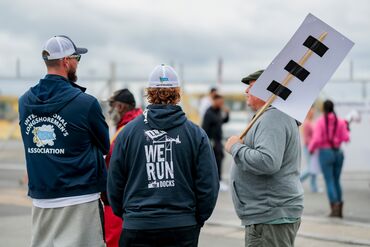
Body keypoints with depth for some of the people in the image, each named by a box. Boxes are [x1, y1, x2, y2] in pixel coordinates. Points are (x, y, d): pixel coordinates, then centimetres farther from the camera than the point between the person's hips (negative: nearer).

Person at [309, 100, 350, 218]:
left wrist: (311, 148, 4)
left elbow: (316, 139, -15)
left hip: (325, 153, -4)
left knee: (329, 182, -3)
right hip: (338, 153, 4)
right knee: (336, 181, 14)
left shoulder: (320, 121, -7)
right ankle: (339, 209, 11)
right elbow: (345, 138, -2)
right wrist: (346, 128, 19)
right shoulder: (340, 121, 2)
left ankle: (334, 206, -17)